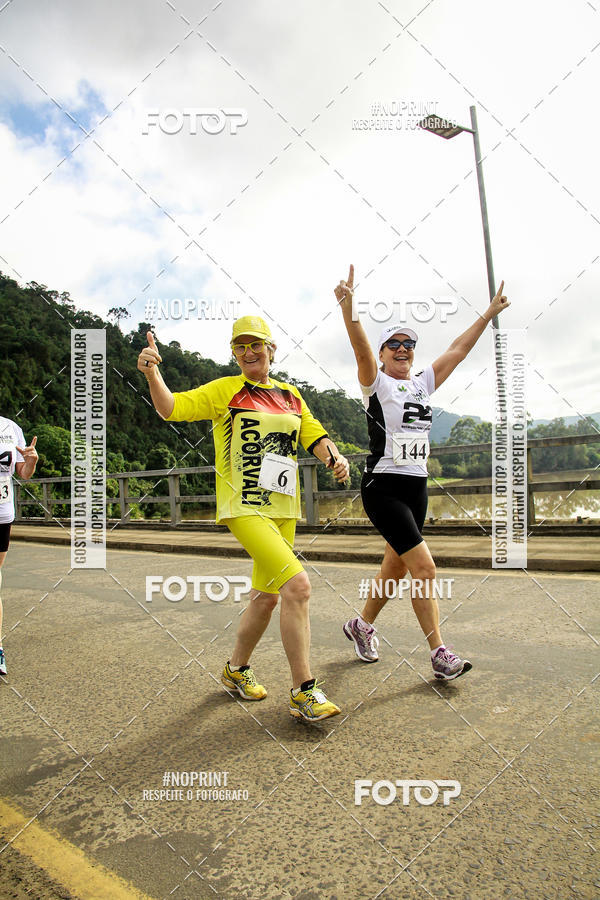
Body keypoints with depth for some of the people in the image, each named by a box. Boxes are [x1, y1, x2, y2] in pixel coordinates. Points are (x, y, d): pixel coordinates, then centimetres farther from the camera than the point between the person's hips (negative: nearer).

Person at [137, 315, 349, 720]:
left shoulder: (290, 394, 15)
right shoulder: (224, 390, 0)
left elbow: (313, 435, 15)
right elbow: (172, 408, -5)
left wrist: (335, 458, -5)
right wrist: (153, 374, -22)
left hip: (283, 508, 6)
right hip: (243, 506, -6)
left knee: (267, 596, 13)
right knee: (297, 585, -19)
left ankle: (237, 669, 36)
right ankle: (303, 692, -6)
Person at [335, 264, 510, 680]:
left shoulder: (423, 383, 15)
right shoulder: (376, 383, -3)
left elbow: (458, 350, 18)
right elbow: (361, 350, -22)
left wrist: (490, 313, 18)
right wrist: (348, 309, -39)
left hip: (417, 486, 7)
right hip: (383, 487, -7)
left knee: (396, 568, 13)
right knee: (424, 567, -12)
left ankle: (362, 625, 32)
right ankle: (440, 654, -3)